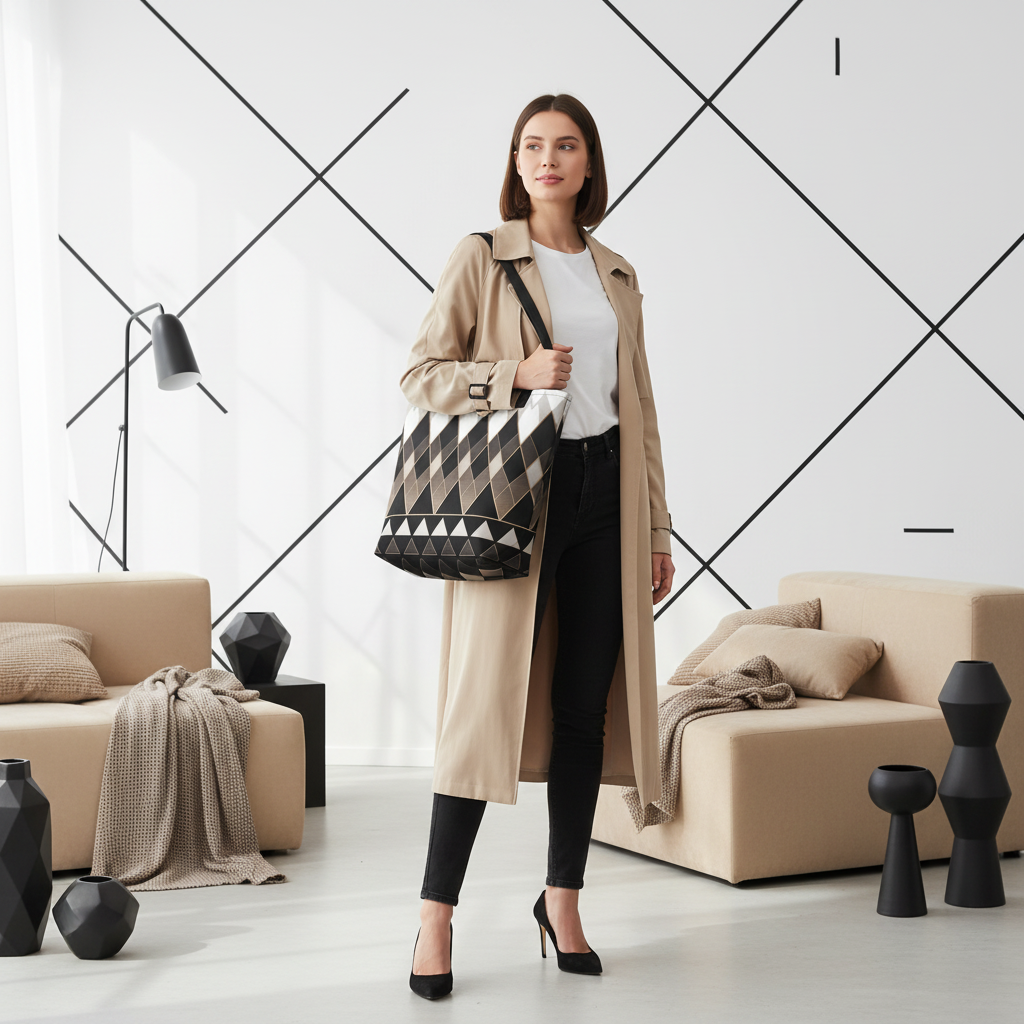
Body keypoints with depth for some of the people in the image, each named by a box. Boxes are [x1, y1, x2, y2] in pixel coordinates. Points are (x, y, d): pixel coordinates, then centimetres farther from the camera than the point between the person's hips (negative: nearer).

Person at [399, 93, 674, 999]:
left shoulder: (616, 277, 16)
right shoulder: (482, 258, 3)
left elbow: (640, 408, 17)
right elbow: (421, 374, -1)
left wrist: (657, 529, 13)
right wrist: (516, 374, -16)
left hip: (604, 490, 5)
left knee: (587, 702, 6)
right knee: (490, 697, -8)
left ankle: (563, 898, 18)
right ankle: (437, 916, -1)